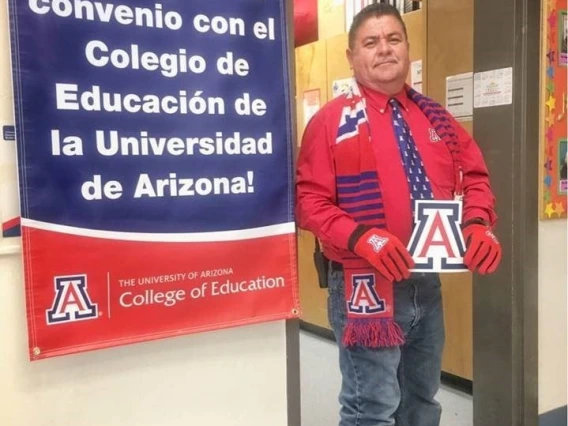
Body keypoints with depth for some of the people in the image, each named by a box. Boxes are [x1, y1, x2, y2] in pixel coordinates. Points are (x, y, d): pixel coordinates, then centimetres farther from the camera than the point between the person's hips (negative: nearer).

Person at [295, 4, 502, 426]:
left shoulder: (434, 117, 9)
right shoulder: (332, 121, -7)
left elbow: (474, 176, 14)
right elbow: (311, 201, -12)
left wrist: (478, 224, -5)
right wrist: (362, 238, -27)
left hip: (428, 281, 6)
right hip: (366, 283, -6)